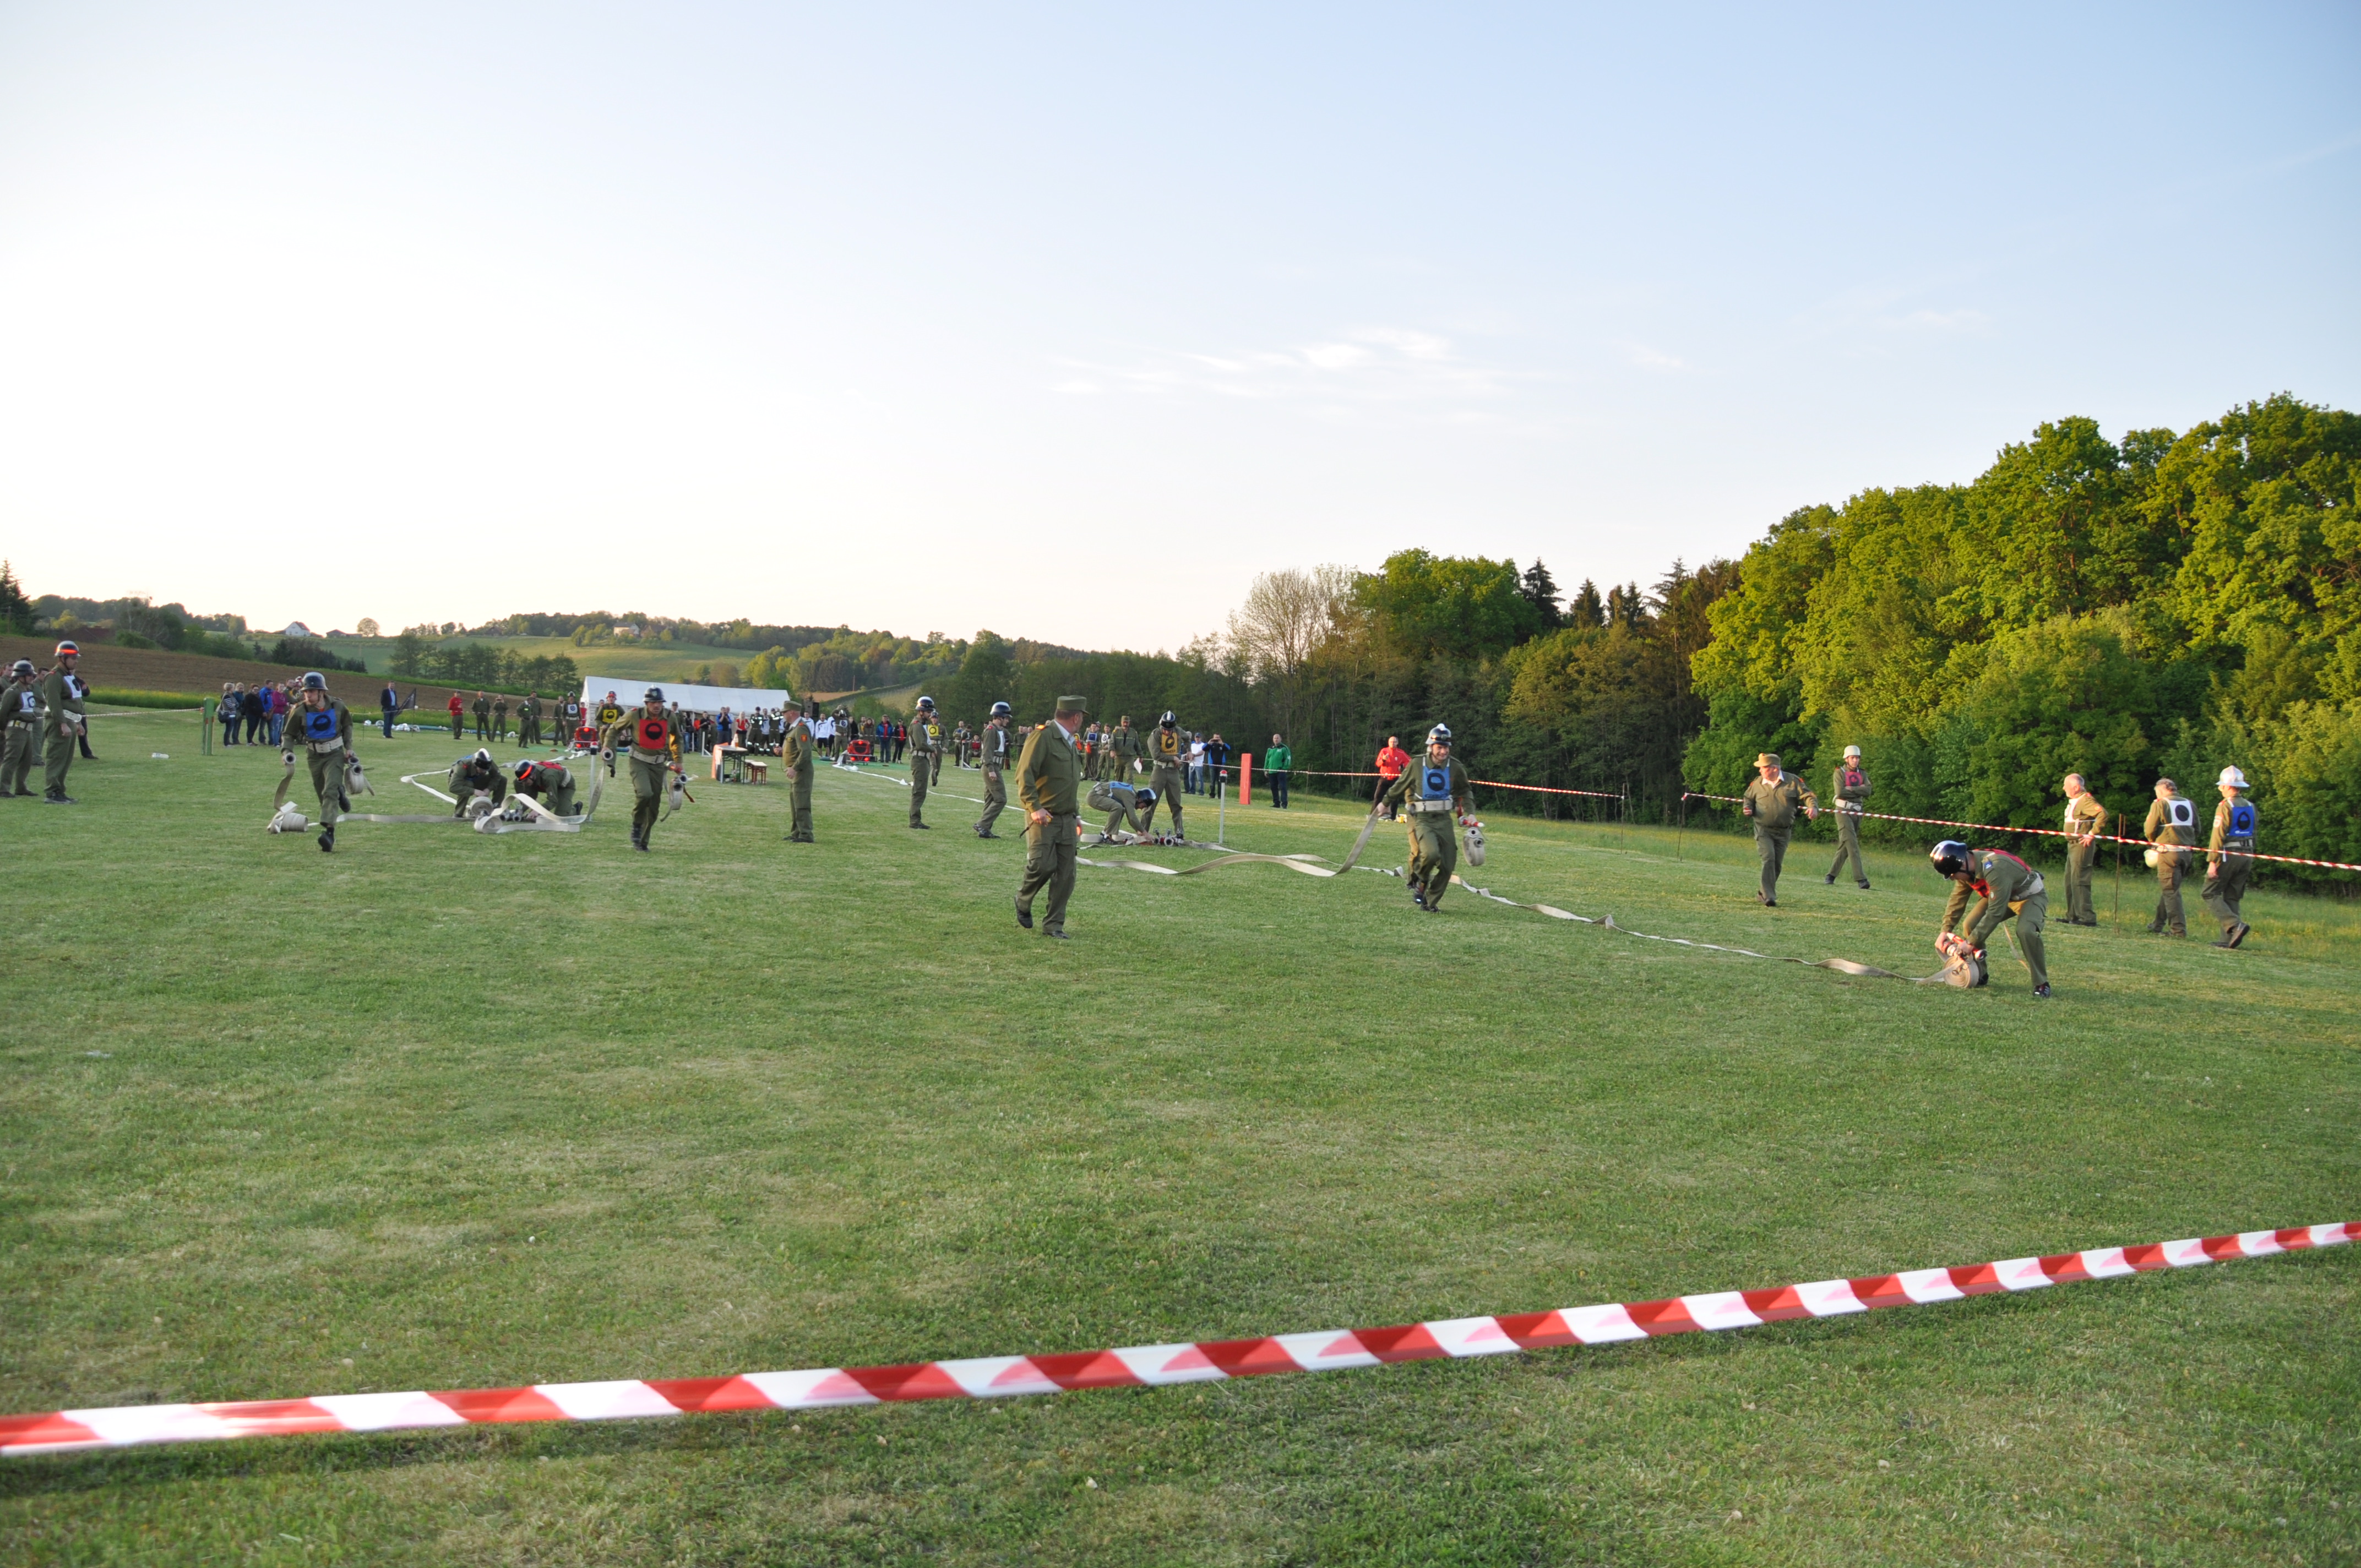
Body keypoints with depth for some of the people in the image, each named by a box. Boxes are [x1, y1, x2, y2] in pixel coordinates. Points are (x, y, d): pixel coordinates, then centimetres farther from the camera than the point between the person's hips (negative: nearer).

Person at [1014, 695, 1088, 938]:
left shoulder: (1070, 742, 21)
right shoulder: (1042, 737, -8)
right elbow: (1024, 774, -15)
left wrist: (1076, 814, 21)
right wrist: (1034, 807, -22)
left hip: (1066, 820, 8)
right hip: (1043, 818, -8)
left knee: (1066, 874, 2)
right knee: (1042, 864, -15)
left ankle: (1053, 925, 9)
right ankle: (1023, 901, 14)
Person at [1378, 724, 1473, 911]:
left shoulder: (1455, 768, 1)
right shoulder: (1417, 766, -6)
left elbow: (1465, 790, 20)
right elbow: (1399, 786, 10)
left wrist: (1469, 812, 10)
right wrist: (1385, 803, 20)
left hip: (1444, 820, 4)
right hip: (1421, 819, -4)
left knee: (1448, 866, -1)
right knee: (1430, 853, -29)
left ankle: (1431, 902, 18)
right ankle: (1419, 882, 3)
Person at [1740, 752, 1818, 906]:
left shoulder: (1793, 781, -1)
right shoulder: (1757, 783, 4)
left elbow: (1808, 796, 0)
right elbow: (1749, 799, 20)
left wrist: (1813, 807, -21)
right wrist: (1747, 808, -2)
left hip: (1784, 832, 1)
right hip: (1763, 830, -1)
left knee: (1777, 864, 8)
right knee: (1768, 859, -18)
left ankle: (1764, 894, 25)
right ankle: (1769, 897, -20)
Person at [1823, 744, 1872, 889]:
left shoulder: (1863, 775, 14)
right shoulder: (1839, 773, 0)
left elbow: (1868, 791, -4)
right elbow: (1840, 792, -15)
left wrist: (1849, 789, -12)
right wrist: (1858, 791, -7)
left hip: (1857, 812, 5)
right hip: (1843, 811, -5)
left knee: (1845, 846, 6)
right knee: (1852, 843, -16)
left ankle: (1831, 875, 14)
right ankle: (1861, 878, -22)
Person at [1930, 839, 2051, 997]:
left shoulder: (1995, 870, -40)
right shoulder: (1967, 867, -14)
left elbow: (1995, 913, -36)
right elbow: (1957, 899, 0)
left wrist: (1972, 942, -31)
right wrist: (1945, 930, -6)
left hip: (2031, 896, -8)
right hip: (2002, 895, 8)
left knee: (2026, 931, -32)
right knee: (1970, 925, -7)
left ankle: (2041, 984, -17)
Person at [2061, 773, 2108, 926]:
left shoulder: (2086, 800, -15)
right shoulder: (2073, 801, 16)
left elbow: (2103, 814, -29)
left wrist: (2092, 834, -25)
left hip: (2082, 845, -11)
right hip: (2072, 845, 11)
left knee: (2079, 880, -12)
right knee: (2070, 881, 15)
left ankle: (2087, 918, -12)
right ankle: (2073, 916, 21)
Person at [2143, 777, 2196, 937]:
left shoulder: (2160, 804, -5)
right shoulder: (2190, 805, 13)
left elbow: (2149, 831, -6)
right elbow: (2197, 829, 14)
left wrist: (2155, 843, 12)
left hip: (2168, 851, -6)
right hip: (2186, 851, 6)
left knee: (2170, 891, -3)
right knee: (2168, 888, 17)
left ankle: (2179, 929, -7)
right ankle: (2158, 924, 24)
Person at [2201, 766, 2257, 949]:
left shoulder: (2225, 807, -11)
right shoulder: (2250, 807, 12)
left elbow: (2218, 836, -16)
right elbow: (2254, 833, 12)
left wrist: (2212, 861, -15)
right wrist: (2250, 859, 16)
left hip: (2228, 856, -7)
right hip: (2247, 856, 7)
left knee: (2210, 894, 0)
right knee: (2232, 898, 11)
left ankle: (2236, 925, -18)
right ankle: (2227, 938, 7)